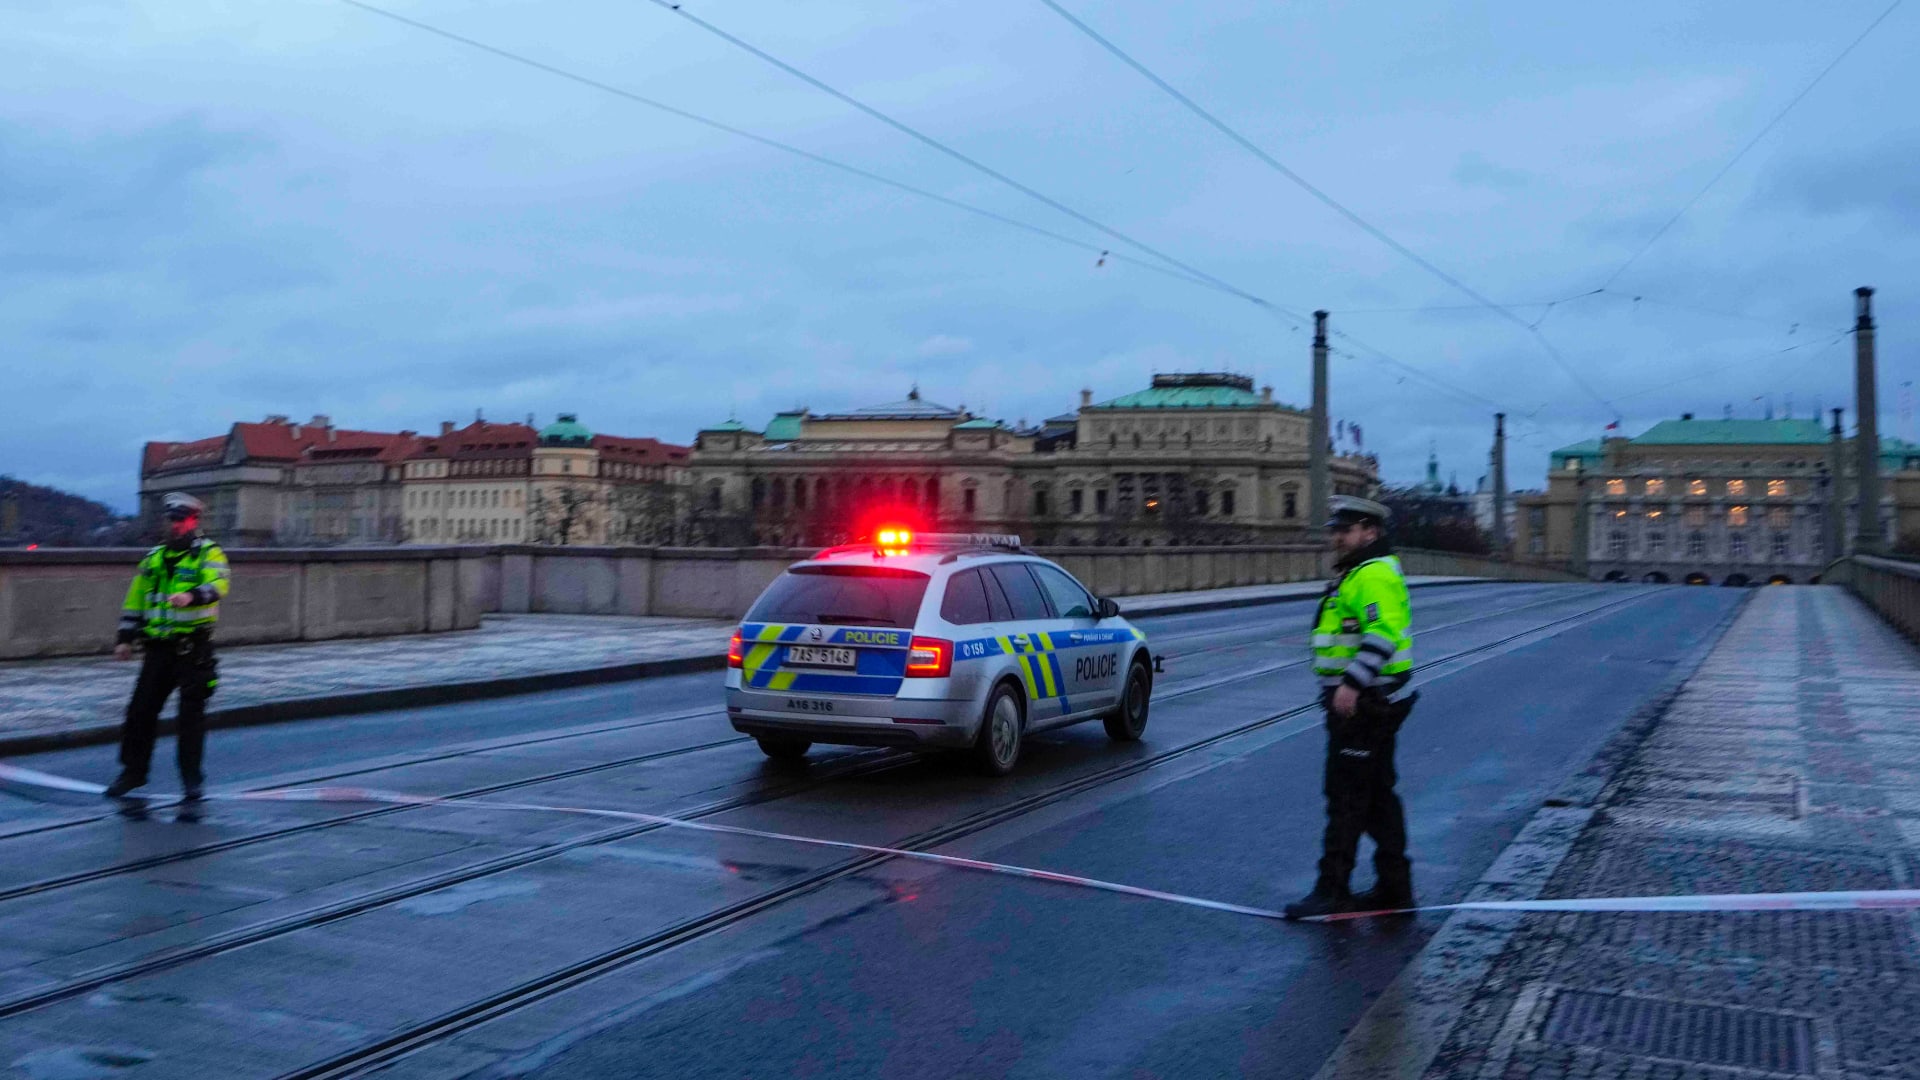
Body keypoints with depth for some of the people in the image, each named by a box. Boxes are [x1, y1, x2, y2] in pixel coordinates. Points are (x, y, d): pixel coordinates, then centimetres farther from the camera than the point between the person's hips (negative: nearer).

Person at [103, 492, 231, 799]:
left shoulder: (210, 554, -1)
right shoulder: (154, 558, 16)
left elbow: (216, 585, -21)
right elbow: (135, 600, 20)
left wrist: (191, 596, -41)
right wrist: (126, 638, 13)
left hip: (194, 647, -5)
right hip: (159, 647, 5)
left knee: (192, 712, -2)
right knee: (141, 708, 5)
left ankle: (191, 775, 7)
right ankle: (133, 771, 17)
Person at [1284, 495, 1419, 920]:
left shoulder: (1374, 575, -15)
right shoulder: (1356, 574, 19)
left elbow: (1383, 635, -27)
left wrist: (1352, 684, -31)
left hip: (1362, 705, -11)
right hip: (1361, 703, 11)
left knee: (1346, 797, -7)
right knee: (1378, 796, 14)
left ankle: (1332, 891, -2)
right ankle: (1394, 887, 21)